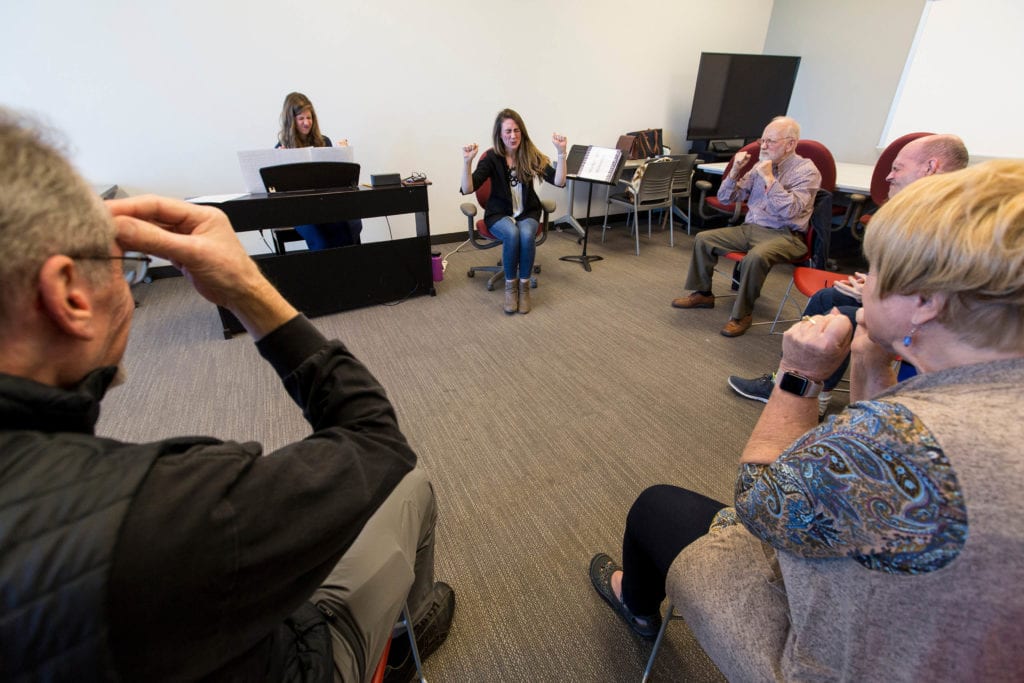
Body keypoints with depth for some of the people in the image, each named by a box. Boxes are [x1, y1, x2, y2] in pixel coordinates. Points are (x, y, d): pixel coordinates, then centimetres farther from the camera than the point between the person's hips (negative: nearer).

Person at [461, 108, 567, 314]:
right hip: (499, 214, -1)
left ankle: (524, 285, -13)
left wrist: (561, 153, -22)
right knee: (512, 234, -34)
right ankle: (510, 286, -14)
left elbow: (558, 181, -11)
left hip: (527, 212, 1)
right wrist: (467, 161, -30)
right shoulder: (491, 157, -8)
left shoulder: (531, 155, -3)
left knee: (526, 235, -33)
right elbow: (467, 189, -16)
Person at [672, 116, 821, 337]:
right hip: (750, 228, 7)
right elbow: (725, 198, 10)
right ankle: (703, 294, 8)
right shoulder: (761, 165, 10)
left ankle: (742, 314, -19)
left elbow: (789, 211, -22)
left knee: (755, 257, -37)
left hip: (784, 235, -6)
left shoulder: (807, 171, -6)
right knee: (703, 239, -6)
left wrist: (769, 178, -20)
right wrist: (735, 171, -6)